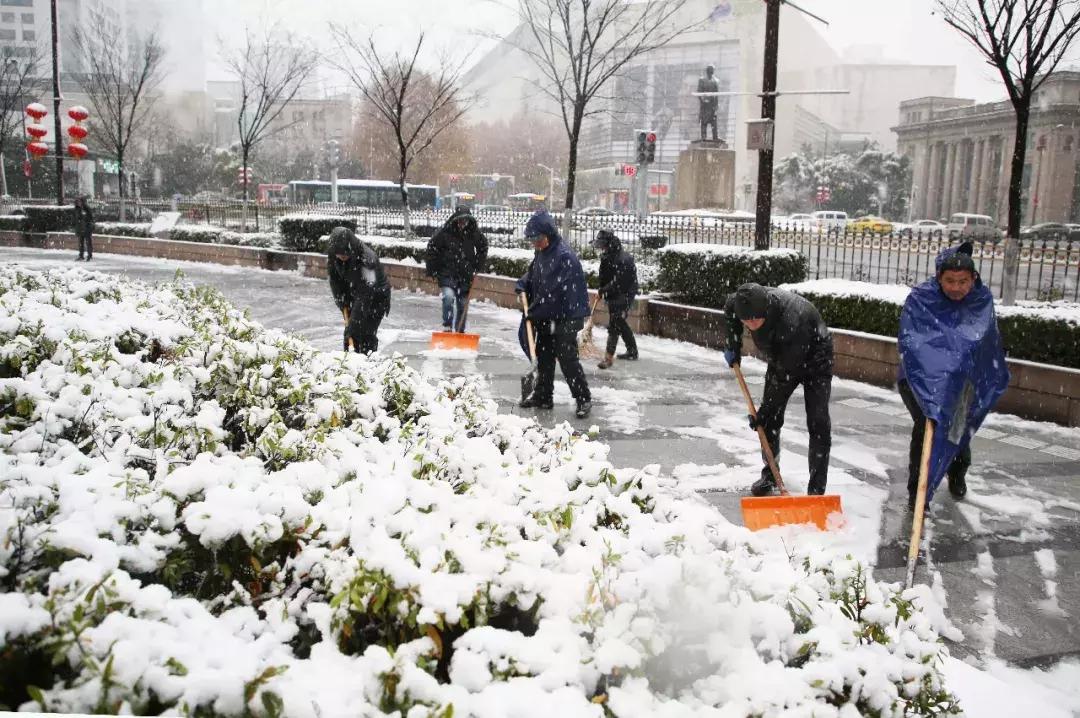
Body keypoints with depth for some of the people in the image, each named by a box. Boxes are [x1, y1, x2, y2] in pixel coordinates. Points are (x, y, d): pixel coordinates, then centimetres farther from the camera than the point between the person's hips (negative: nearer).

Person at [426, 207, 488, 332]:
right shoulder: (445, 233, -13)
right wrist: (432, 271, -2)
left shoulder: (474, 233, -4)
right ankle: (447, 327, -17)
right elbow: (432, 248, -3)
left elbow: (483, 247, 14)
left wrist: (478, 266, 8)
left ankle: (459, 331, 24)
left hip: (466, 274, 3)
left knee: (462, 304, 10)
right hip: (447, 273, -3)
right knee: (449, 297, -25)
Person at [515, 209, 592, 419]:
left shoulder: (564, 256, -23)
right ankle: (542, 396, 27)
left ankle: (584, 399, 5)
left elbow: (552, 291, -25)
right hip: (546, 317, 9)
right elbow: (533, 273, 25)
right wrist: (523, 284, 3)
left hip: (566, 318, -9)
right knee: (543, 357, 15)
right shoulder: (542, 253, 7)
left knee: (567, 359, -6)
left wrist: (533, 313, -18)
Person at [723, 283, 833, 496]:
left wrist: (764, 410, -27)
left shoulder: (792, 321, -44)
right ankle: (769, 475, 21)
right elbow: (730, 309, 3)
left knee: (818, 423, -12)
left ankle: (817, 490, -8)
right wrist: (733, 346, -3)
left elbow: (785, 374, -35)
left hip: (814, 360, -6)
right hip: (781, 359, 6)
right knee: (770, 418, 5)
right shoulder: (743, 302, -26)